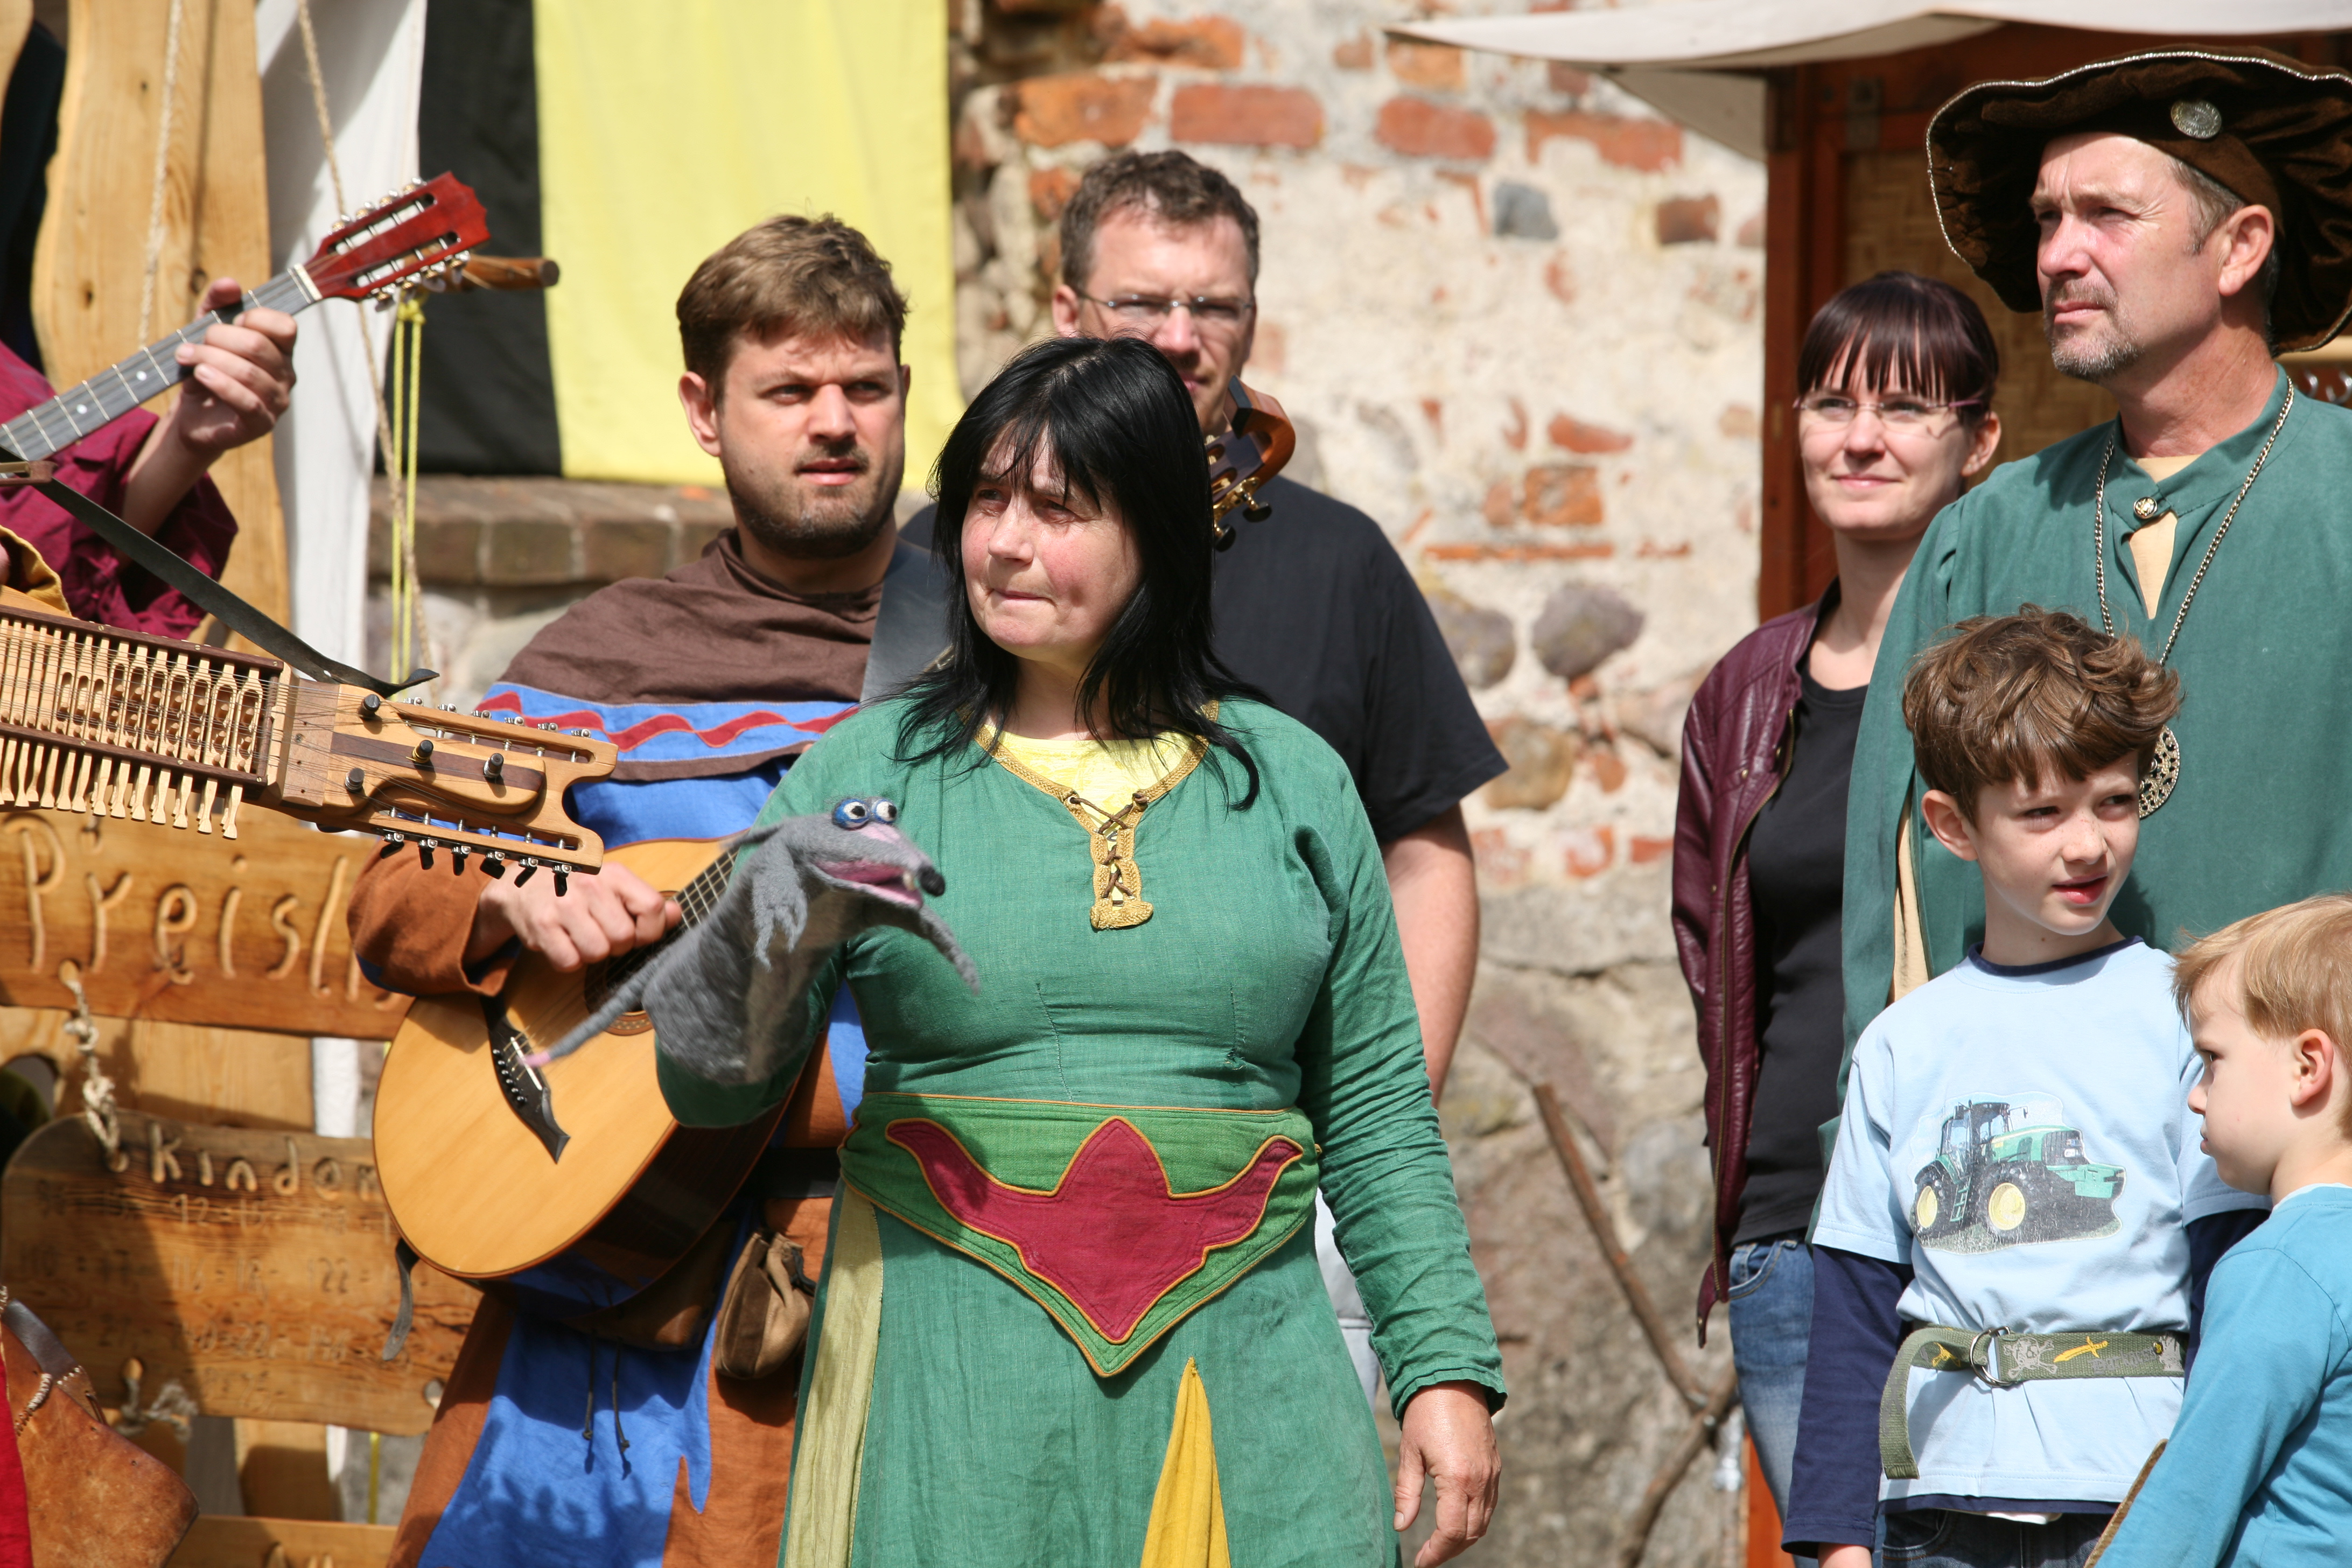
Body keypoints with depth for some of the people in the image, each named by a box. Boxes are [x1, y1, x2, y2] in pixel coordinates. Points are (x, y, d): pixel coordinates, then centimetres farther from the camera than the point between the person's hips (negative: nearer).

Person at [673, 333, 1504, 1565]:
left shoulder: (1291, 782, 10)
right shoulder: (867, 773, 6)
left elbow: (1376, 1115, 10)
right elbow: (710, 1090, 3)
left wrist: (1446, 1368, 3)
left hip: (1241, 1372, 1)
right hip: (952, 1384, -1)